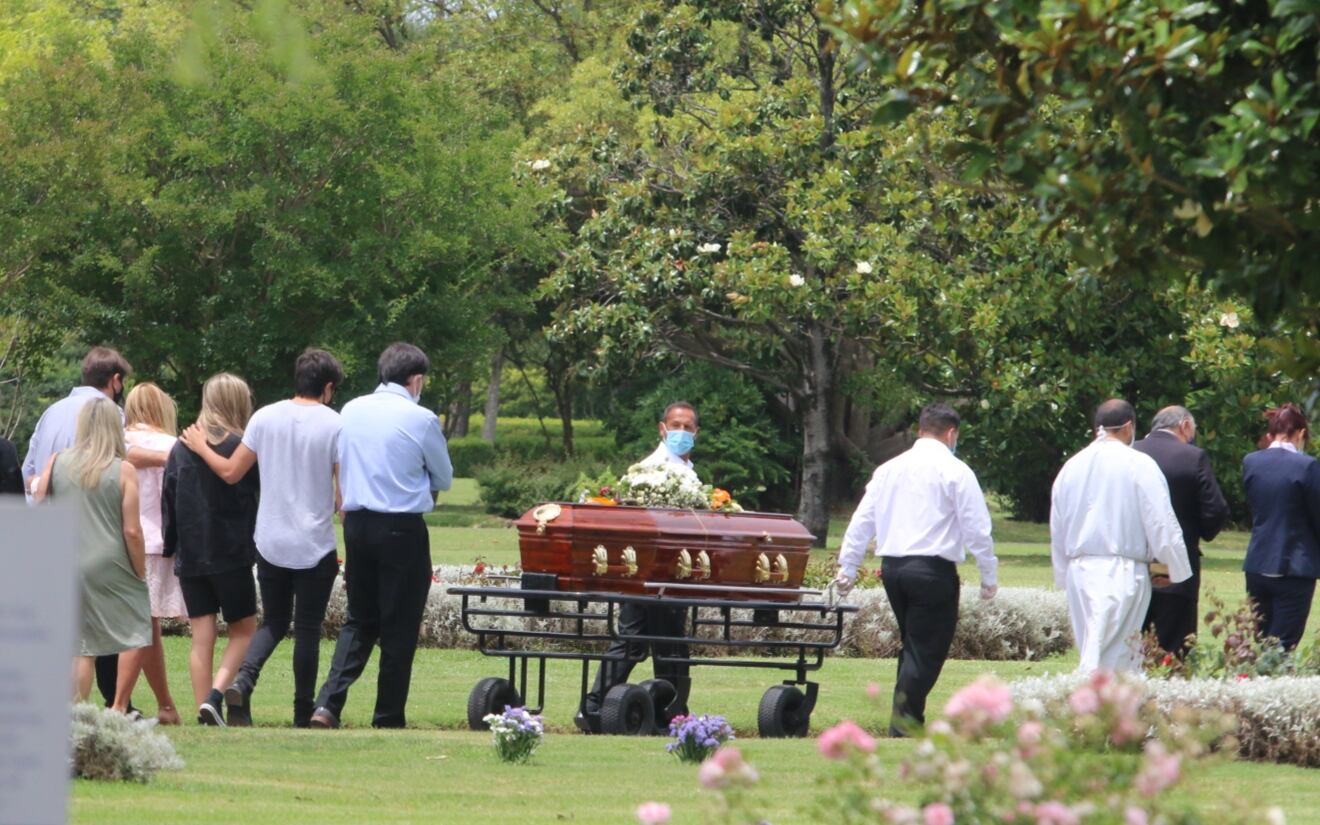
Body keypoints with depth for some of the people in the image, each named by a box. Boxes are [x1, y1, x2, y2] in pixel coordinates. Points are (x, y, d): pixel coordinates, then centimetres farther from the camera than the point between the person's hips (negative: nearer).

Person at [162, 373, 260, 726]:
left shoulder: (181, 448, 4)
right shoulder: (240, 448, -10)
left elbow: (168, 502, 7)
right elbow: (257, 497, -4)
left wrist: (172, 548, 15)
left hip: (190, 557, 4)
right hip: (232, 556, -4)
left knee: (202, 637, 6)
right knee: (243, 630, 8)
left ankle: (205, 710, 2)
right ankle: (216, 694, -11)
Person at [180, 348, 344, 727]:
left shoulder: (265, 417, 0)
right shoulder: (334, 425, -8)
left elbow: (231, 472, 3)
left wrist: (201, 448, 21)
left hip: (270, 543, 3)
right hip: (316, 546, -3)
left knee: (273, 622, 15)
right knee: (307, 630, 6)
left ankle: (242, 681, -11)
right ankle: (303, 716, 8)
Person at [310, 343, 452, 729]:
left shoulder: (351, 411, 6)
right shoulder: (421, 420, -9)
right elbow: (444, 479, 4)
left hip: (356, 523, 5)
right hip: (403, 530, -5)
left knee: (359, 620, 14)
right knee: (399, 629, 5)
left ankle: (328, 704, -3)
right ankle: (388, 719, 8)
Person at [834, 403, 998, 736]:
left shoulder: (889, 469, 13)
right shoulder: (955, 471, -4)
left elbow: (862, 521, 14)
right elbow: (977, 529, -5)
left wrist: (847, 568, 19)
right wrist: (989, 577, 2)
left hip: (892, 568, 6)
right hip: (933, 569, -6)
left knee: (911, 644, 17)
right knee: (928, 649, -5)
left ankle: (909, 719, 16)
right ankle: (904, 717, -14)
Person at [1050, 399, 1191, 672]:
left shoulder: (1071, 467, 9)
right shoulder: (1139, 465, -7)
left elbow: (1057, 531, 17)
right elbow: (1162, 525, -7)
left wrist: (1064, 576, 27)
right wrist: (1178, 570, 5)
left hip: (1079, 570, 5)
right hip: (1123, 571, -5)